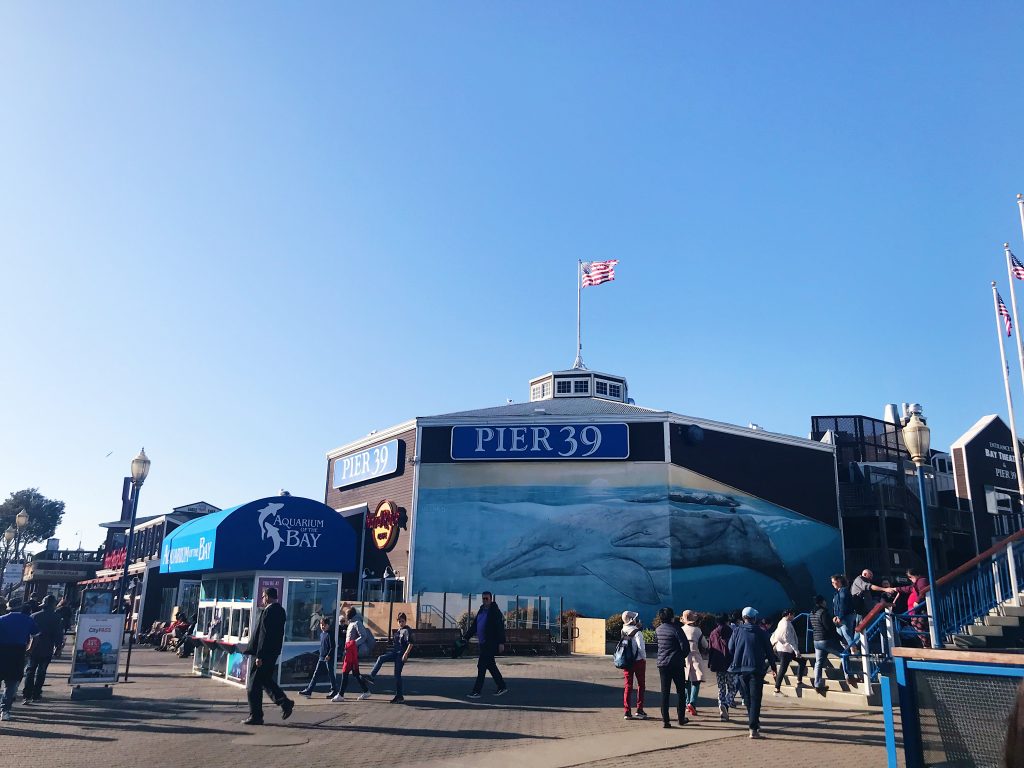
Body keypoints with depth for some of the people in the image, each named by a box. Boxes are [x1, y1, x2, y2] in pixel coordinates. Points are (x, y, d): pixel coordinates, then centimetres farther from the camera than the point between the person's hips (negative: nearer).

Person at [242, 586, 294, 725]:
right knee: (266, 680, 20)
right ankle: (284, 702, 11)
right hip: (273, 652, 9)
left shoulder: (268, 611, -19)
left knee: (254, 685, 2)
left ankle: (255, 716, 8)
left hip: (263, 653, -9)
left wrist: (259, 656, -20)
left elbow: (264, 635, -22)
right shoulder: (280, 611, 10)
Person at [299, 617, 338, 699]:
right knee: (316, 674, 7)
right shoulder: (321, 634, 12)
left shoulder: (330, 634, -12)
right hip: (321, 658, 8)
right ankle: (309, 690, 9)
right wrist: (321, 654, 18)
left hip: (329, 658, -8)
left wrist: (329, 655, -22)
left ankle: (334, 691, 10)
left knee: (331, 674, 0)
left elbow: (332, 646, -16)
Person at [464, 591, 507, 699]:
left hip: (491, 644, -9)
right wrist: (465, 637, 13)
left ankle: (476, 691, -5)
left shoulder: (495, 611, -11)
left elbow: (500, 628, -16)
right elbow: (474, 626, 19)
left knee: (481, 666, -9)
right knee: (490, 666, 13)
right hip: (483, 643, 9)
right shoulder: (481, 611, 14)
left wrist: (501, 643, -22)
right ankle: (502, 687, 24)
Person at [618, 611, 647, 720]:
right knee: (641, 685, 11)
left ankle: (627, 712, 8)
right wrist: (644, 657, -3)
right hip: (638, 661, -5)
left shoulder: (623, 631, 1)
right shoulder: (637, 632, -16)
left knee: (628, 686, 9)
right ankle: (639, 710, 11)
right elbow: (641, 647, -21)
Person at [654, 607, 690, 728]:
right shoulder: (676, 629, -12)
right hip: (677, 664, -4)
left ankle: (665, 720, 2)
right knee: (681, 691, 12)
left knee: (665, 693, 5)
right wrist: (682, 656, 4)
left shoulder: (658, 630, 5)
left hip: (662, 664, 4)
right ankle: (681, 718, 17)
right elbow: (685, 646, -12)